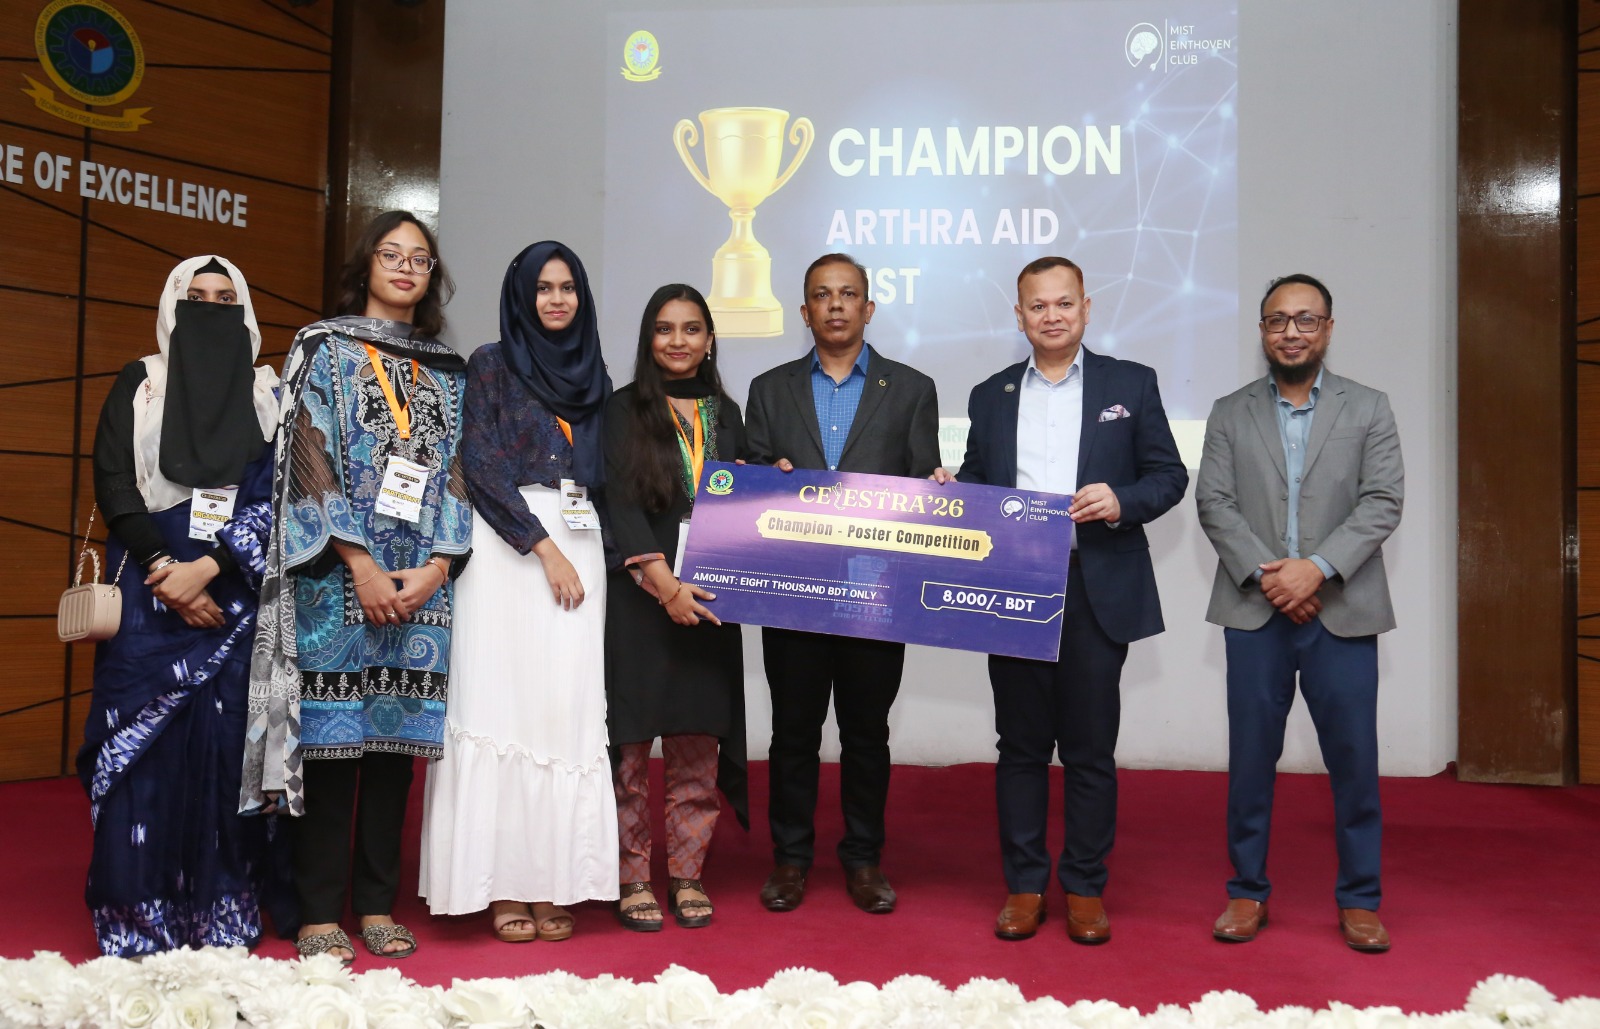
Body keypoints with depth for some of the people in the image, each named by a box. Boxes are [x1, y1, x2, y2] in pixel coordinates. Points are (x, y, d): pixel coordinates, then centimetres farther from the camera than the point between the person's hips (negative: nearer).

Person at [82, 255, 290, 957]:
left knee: (228, 739, -3)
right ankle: (137, 916, 5)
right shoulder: (137, 385, 11)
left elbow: (276, 498, 0)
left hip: (236, 594, 0)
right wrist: (164, 571, -10)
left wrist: (208, 568, -13)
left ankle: (227, 912, 5)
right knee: (140, 741, -3)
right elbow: (113, 484, 2)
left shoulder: (269, 395, 9)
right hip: (149, 590, 0)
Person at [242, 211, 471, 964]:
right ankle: (319, 912, 5)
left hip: (420, 582, 3)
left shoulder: (448, 371, 15)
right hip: (338, 576, -3)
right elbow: (311, 458, -4)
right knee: (332, 734, -3)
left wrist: (438, 565, -6)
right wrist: (360, 564, -13)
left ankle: (377, 904, 13)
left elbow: (457, 472, 9)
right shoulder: (323, 347, 6)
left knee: (396, 734, 4)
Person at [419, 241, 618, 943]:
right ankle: (502, 885, 1)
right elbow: (482, 467, -5)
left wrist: (615, 553, 4)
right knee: (505, 700, -6)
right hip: (510, 546, -4)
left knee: (568, 708, -1)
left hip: (579, 547, 4)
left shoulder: (592, 376, 18)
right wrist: (545, 549, -12)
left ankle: (551, 880, 5)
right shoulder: (492, 365, 4)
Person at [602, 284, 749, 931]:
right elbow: (622, 505, -7)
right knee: (632, 738, -1)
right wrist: (666, 585, -15)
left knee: (698, 743, 6)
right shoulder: (625, 410, 3)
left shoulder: (725, 414, 15)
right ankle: (633, 878, 10)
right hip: (639, 596, -3)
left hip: (706, 598, 3)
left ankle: (687, 875, 16)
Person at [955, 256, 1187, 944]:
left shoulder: (1132, 384, 8)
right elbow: (973, 486, 16)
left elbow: (1169, 475, 5)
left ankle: (1085, 888, 18)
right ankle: (1024, 886, 18)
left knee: (1090, 749, 5)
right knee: (1021, 745, 8)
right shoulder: (991, 396, 15)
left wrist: (1122, 501, -13)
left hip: (1097, 592, -2)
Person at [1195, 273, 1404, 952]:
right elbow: (1214, 503, 1)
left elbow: (1383, 503, -2)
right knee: (1251, 756, 6)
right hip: (1255, 610, 1)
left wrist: (1318, 568, -15)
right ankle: (1248, 891, 18)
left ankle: (1359, 899, 18)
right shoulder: (1230, 414, 9)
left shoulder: (1369, 409, 7)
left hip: (1342, 611, 0)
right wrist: (1264, 573, -12)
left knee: (1354, 757, 4)